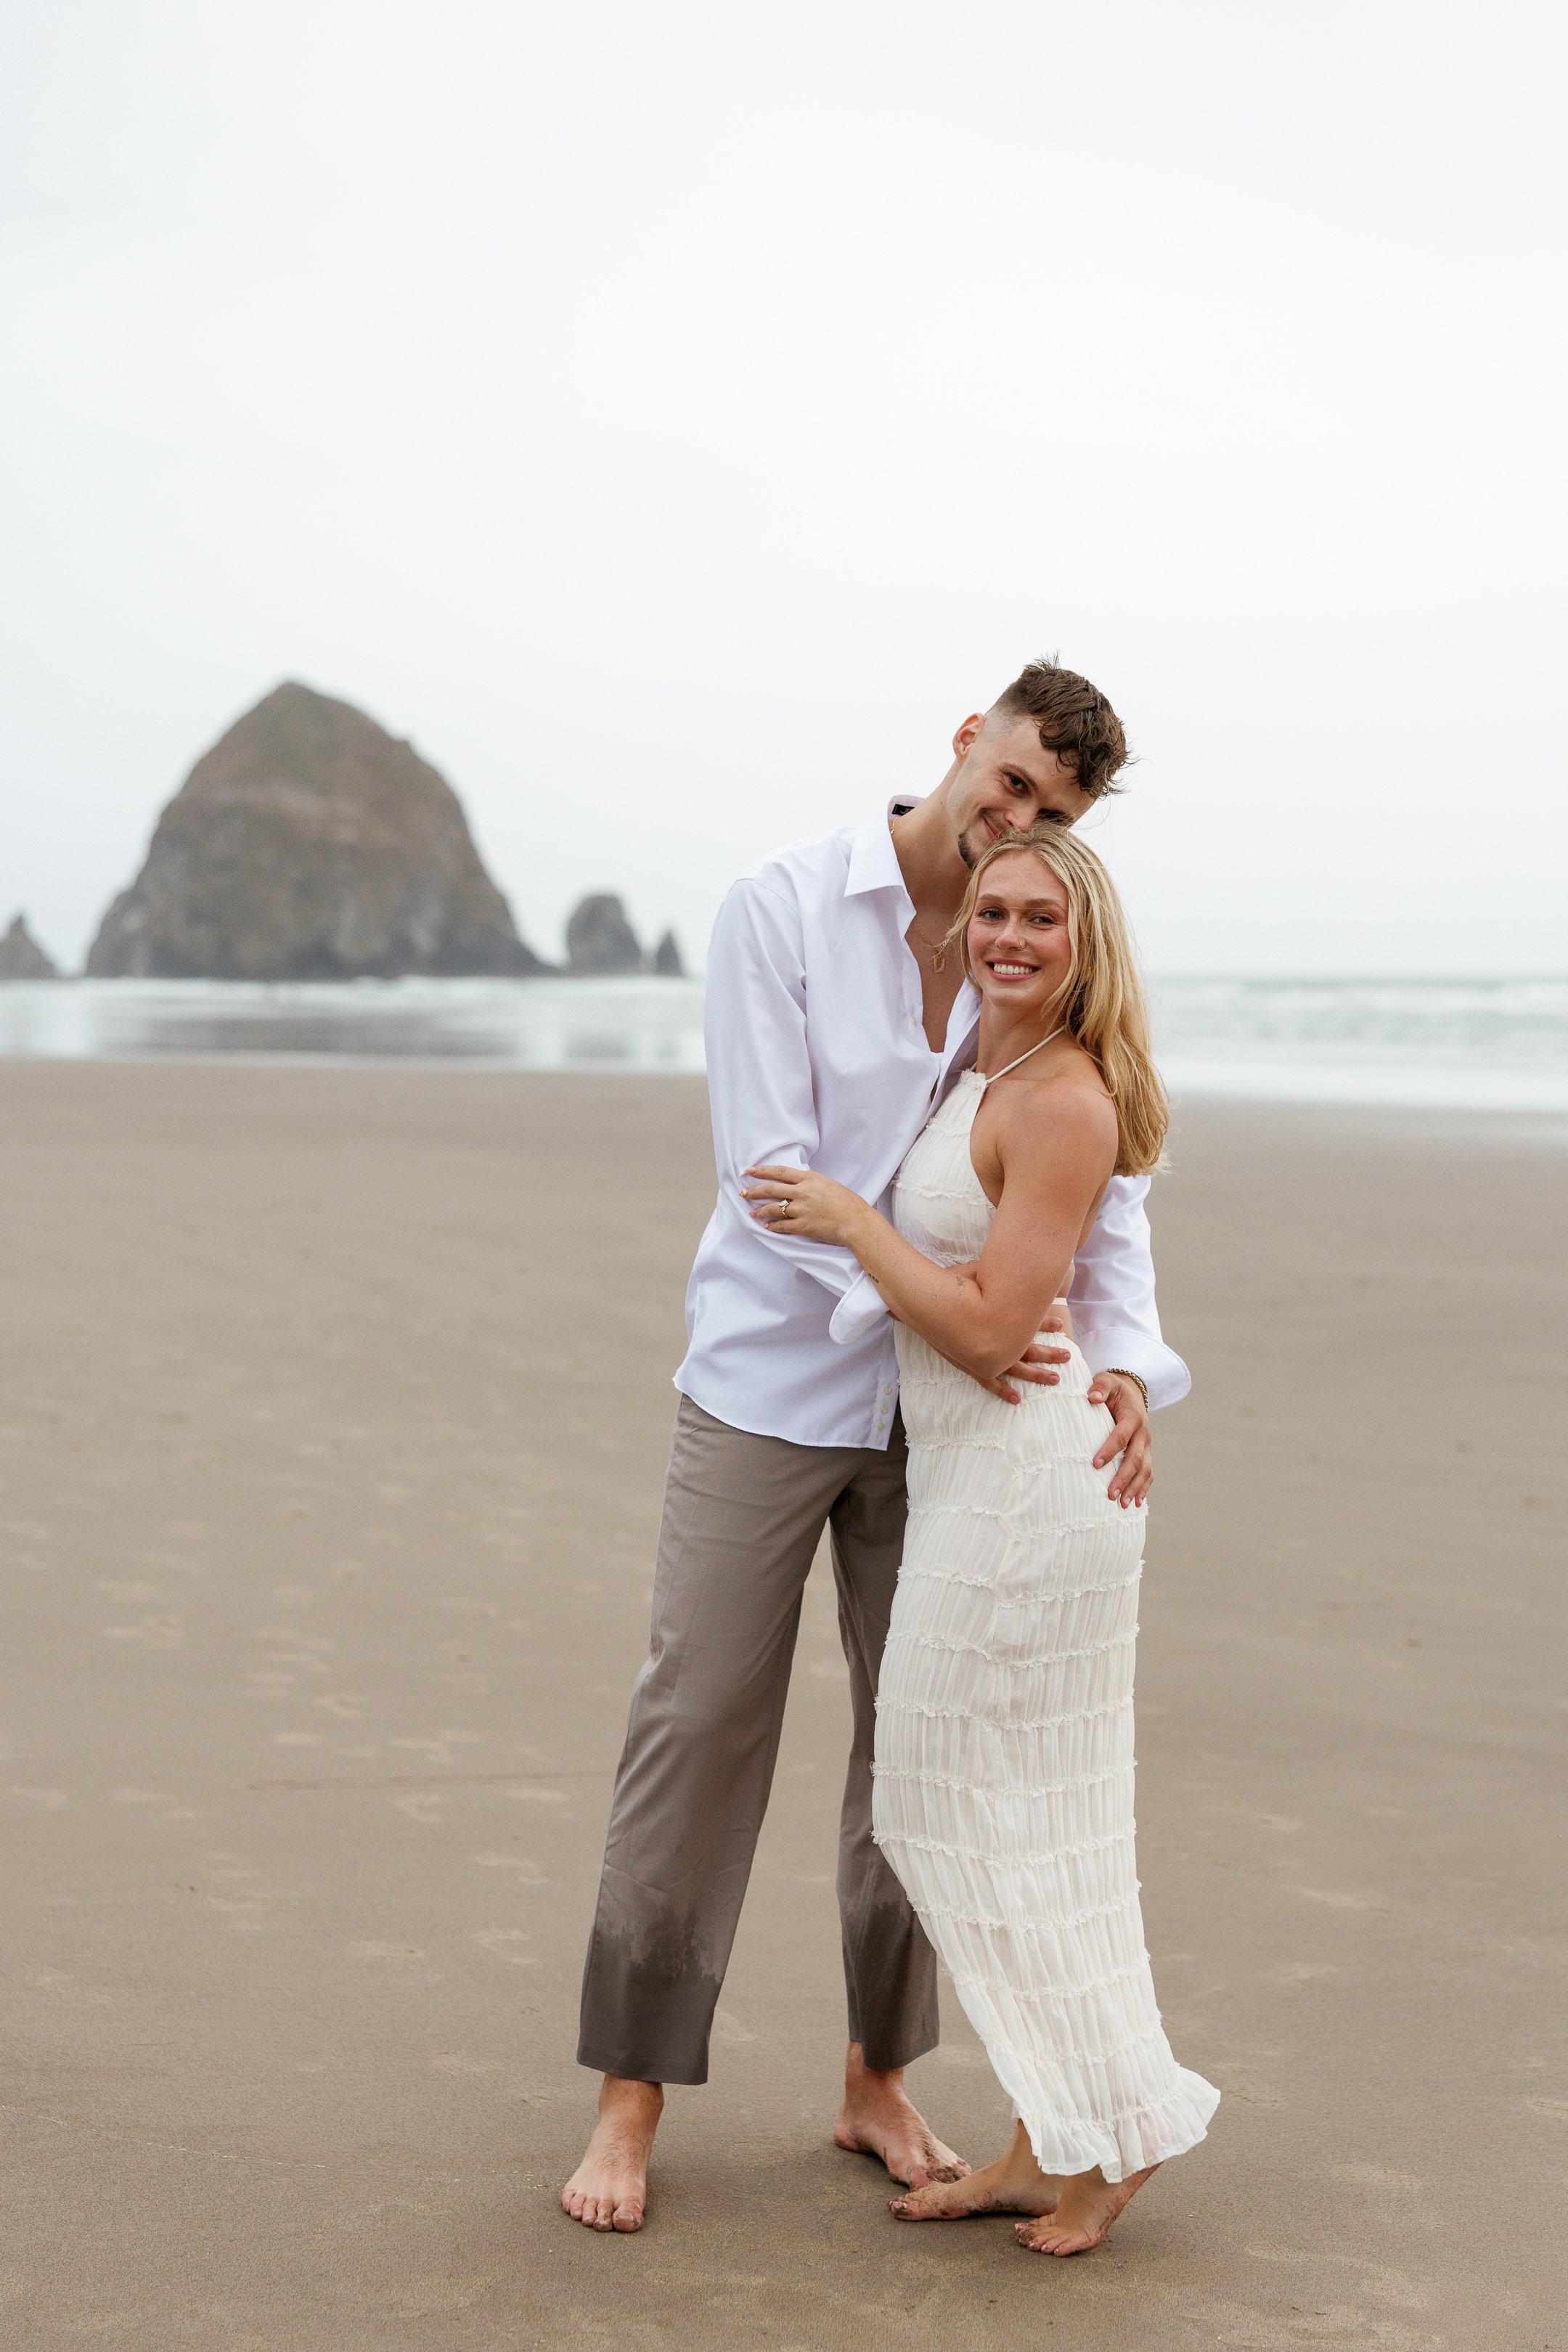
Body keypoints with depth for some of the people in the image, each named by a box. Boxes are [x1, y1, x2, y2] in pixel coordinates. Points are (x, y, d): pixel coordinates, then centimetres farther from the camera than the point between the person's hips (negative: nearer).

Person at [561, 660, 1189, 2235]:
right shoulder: (782, 909, -11)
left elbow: (1101, 1179, -2)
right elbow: (767, 1168, -17)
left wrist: (1124, 1358, -19)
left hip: (944, 1410, 4)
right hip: (771, 1380, -3)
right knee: (700, 1728, -1)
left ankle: (879, 2084, 23)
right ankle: (631, 2100, 10)